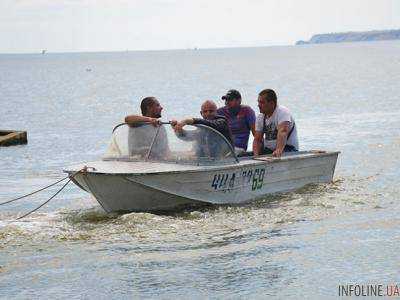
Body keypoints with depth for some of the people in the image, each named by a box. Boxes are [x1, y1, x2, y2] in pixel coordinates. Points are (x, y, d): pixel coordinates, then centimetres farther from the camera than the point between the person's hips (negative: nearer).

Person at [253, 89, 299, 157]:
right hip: (268, 150, 6)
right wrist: (256, 156, -14)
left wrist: (279, 150, -48)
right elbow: (257, 140, 6)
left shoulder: (282, 112, -15)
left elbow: (283, 132, -32)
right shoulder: (260, 117, 7)